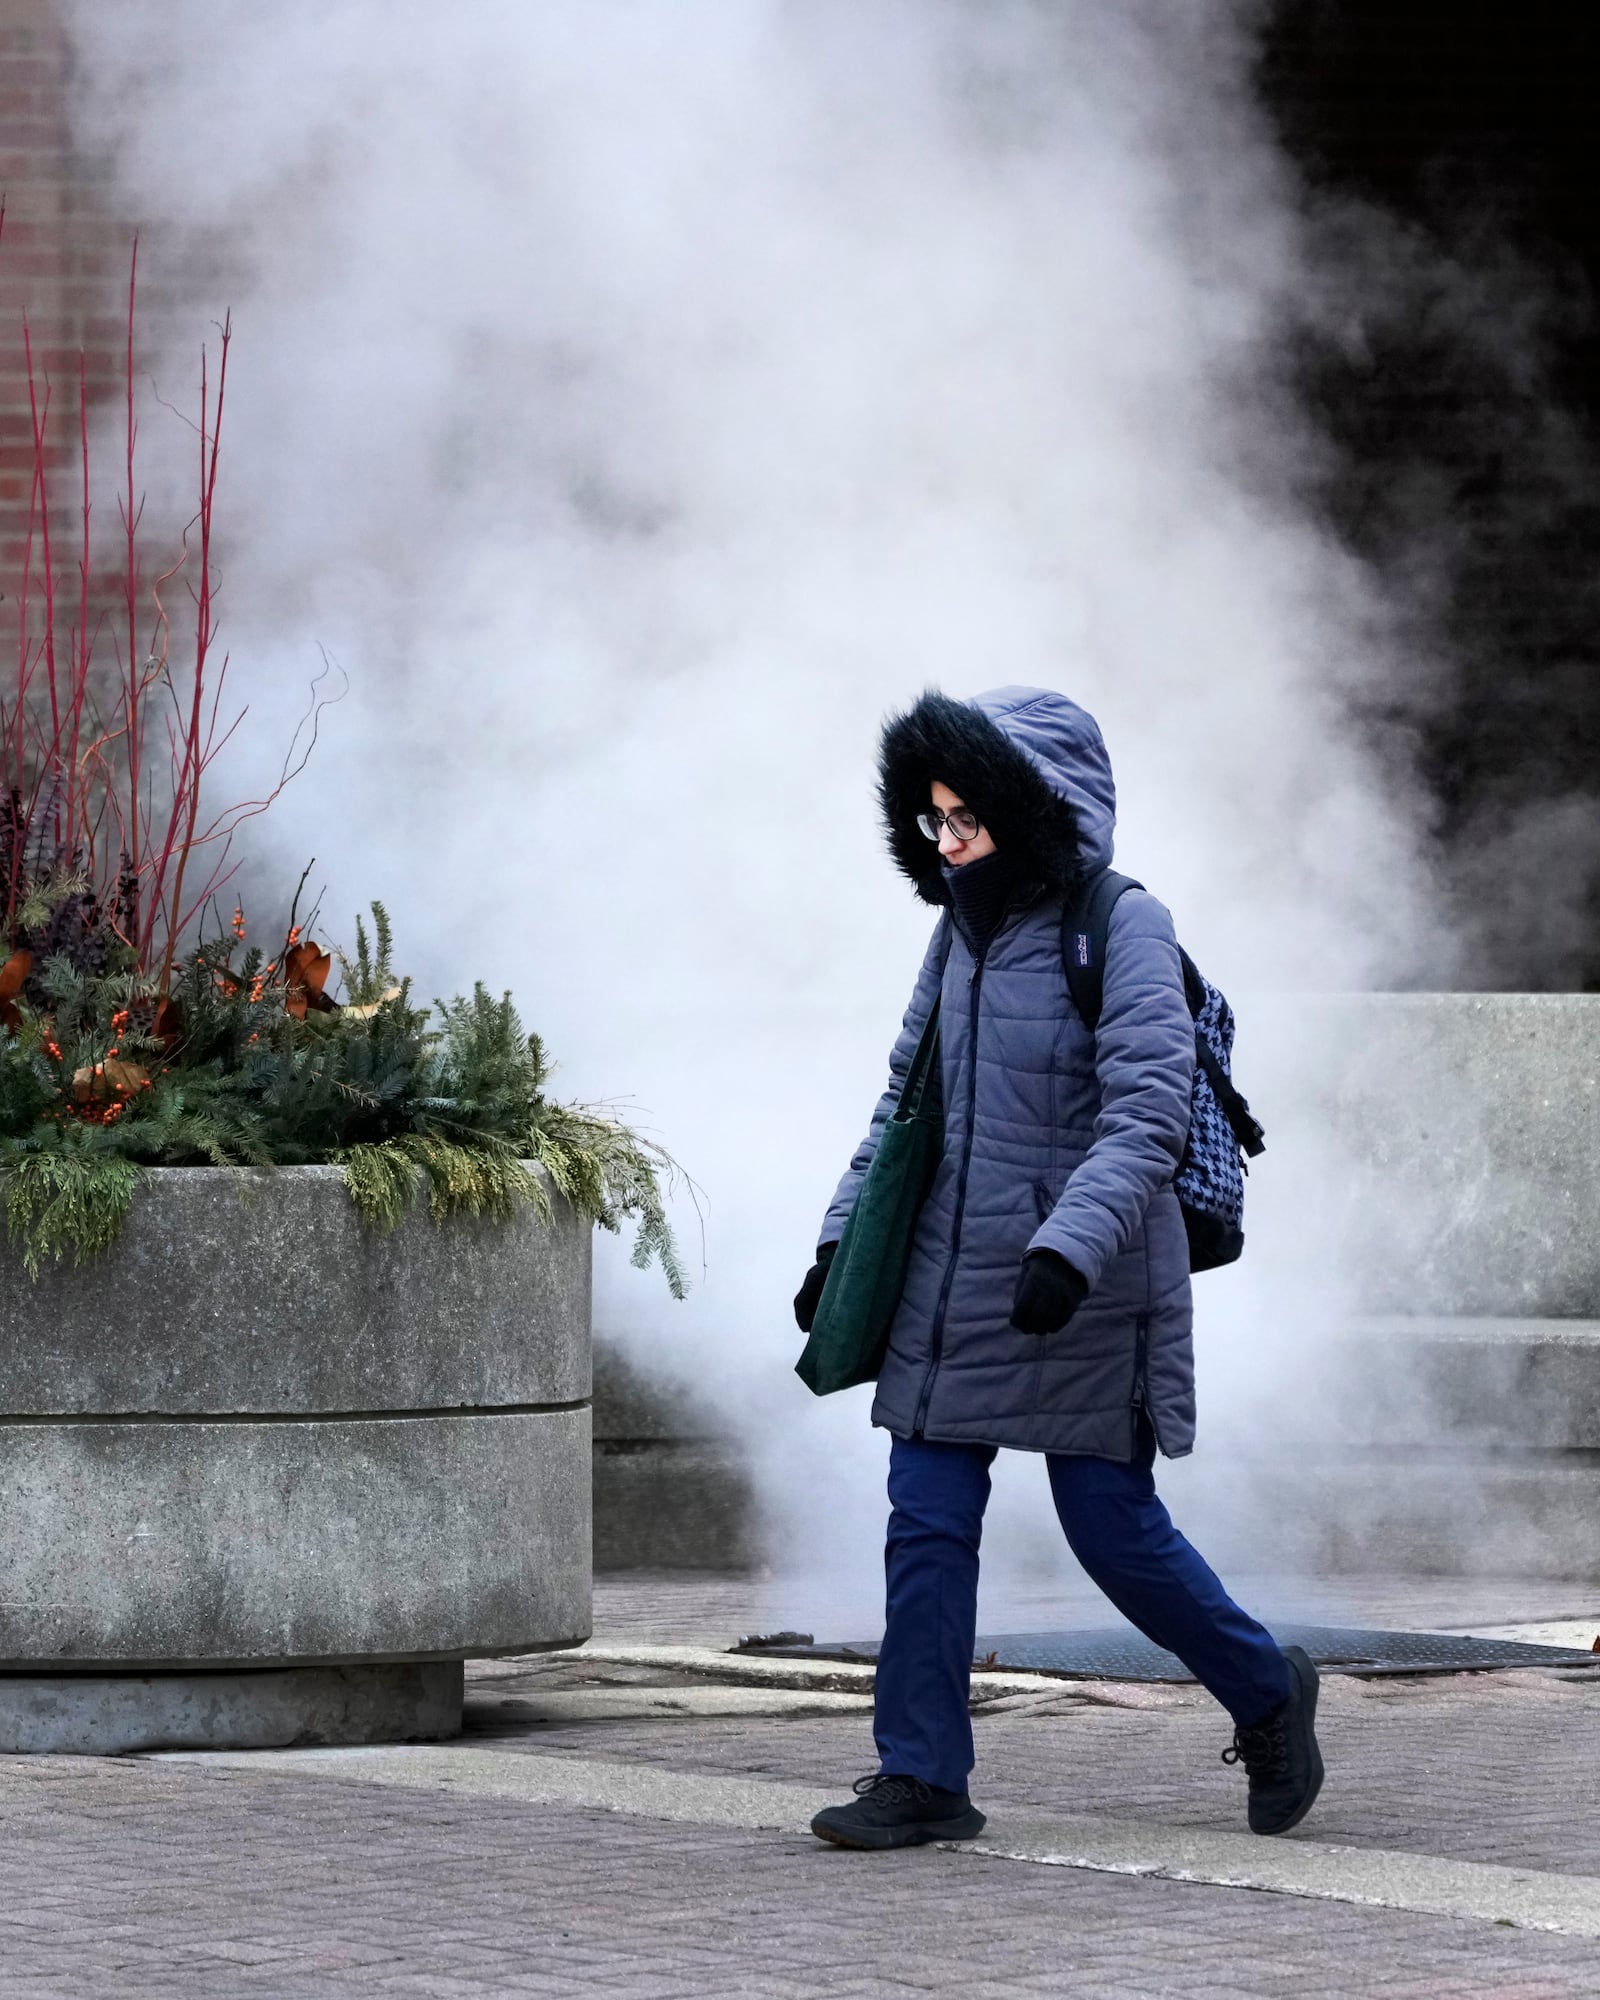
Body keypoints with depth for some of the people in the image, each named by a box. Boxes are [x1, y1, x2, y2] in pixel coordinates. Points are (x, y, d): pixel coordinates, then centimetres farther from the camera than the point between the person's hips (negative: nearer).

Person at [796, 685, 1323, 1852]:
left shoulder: (1121, 930, -13)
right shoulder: (964, 930, 9)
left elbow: (1150, 1111, -21)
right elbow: (907, 1096, 20)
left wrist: (1070, 1246, -32)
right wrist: (843, 1235, 15)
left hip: (1084, 1296, -6)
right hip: (953, 1281, 7)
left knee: (1112, 1526, 0)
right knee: (927, 1525, 1)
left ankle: (1267, 1694, 23)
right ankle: (922, 1777, 6)